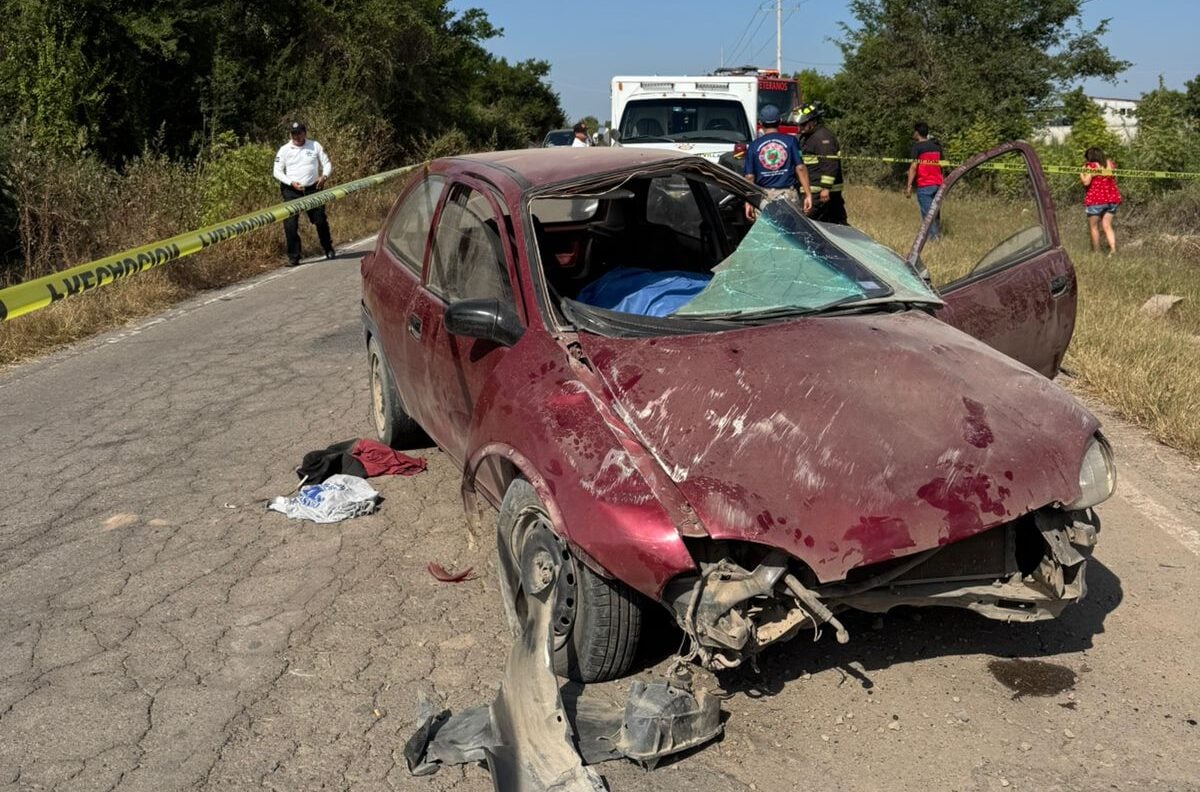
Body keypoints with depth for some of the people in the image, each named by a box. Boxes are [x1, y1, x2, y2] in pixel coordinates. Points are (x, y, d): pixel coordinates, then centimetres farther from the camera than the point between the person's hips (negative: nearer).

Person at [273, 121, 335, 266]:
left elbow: (327, 163, 7)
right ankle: (293, 257, 0)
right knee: (290, 224, -7)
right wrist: (291, 183, -14)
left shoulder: (315, 146, 5)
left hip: (313, 189, 1)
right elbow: (277, 171, 2)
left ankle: (328, 249, 28)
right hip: (291, 191, 0)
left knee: (320, 220, 6)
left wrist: (324, 176, -15)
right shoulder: (284, 149, 2)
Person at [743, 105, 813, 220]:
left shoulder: (754, 146, 3)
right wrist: (808, 194, -2)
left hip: (764, 196, 1)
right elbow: (800, 168, -5)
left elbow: (749, 177, 1)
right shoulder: (790, 141, 0)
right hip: (788, 193, -1)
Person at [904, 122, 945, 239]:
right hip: (938, 184, 7)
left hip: (924, 185, -6)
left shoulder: (916, 147, -7)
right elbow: (941, 164, 20)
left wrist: (909, 186, -14)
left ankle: (933, 236, -7)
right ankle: (937, 233, 19)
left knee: (927, 213, -4)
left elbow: (913, 167, -13)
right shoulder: (936, 146, 13)